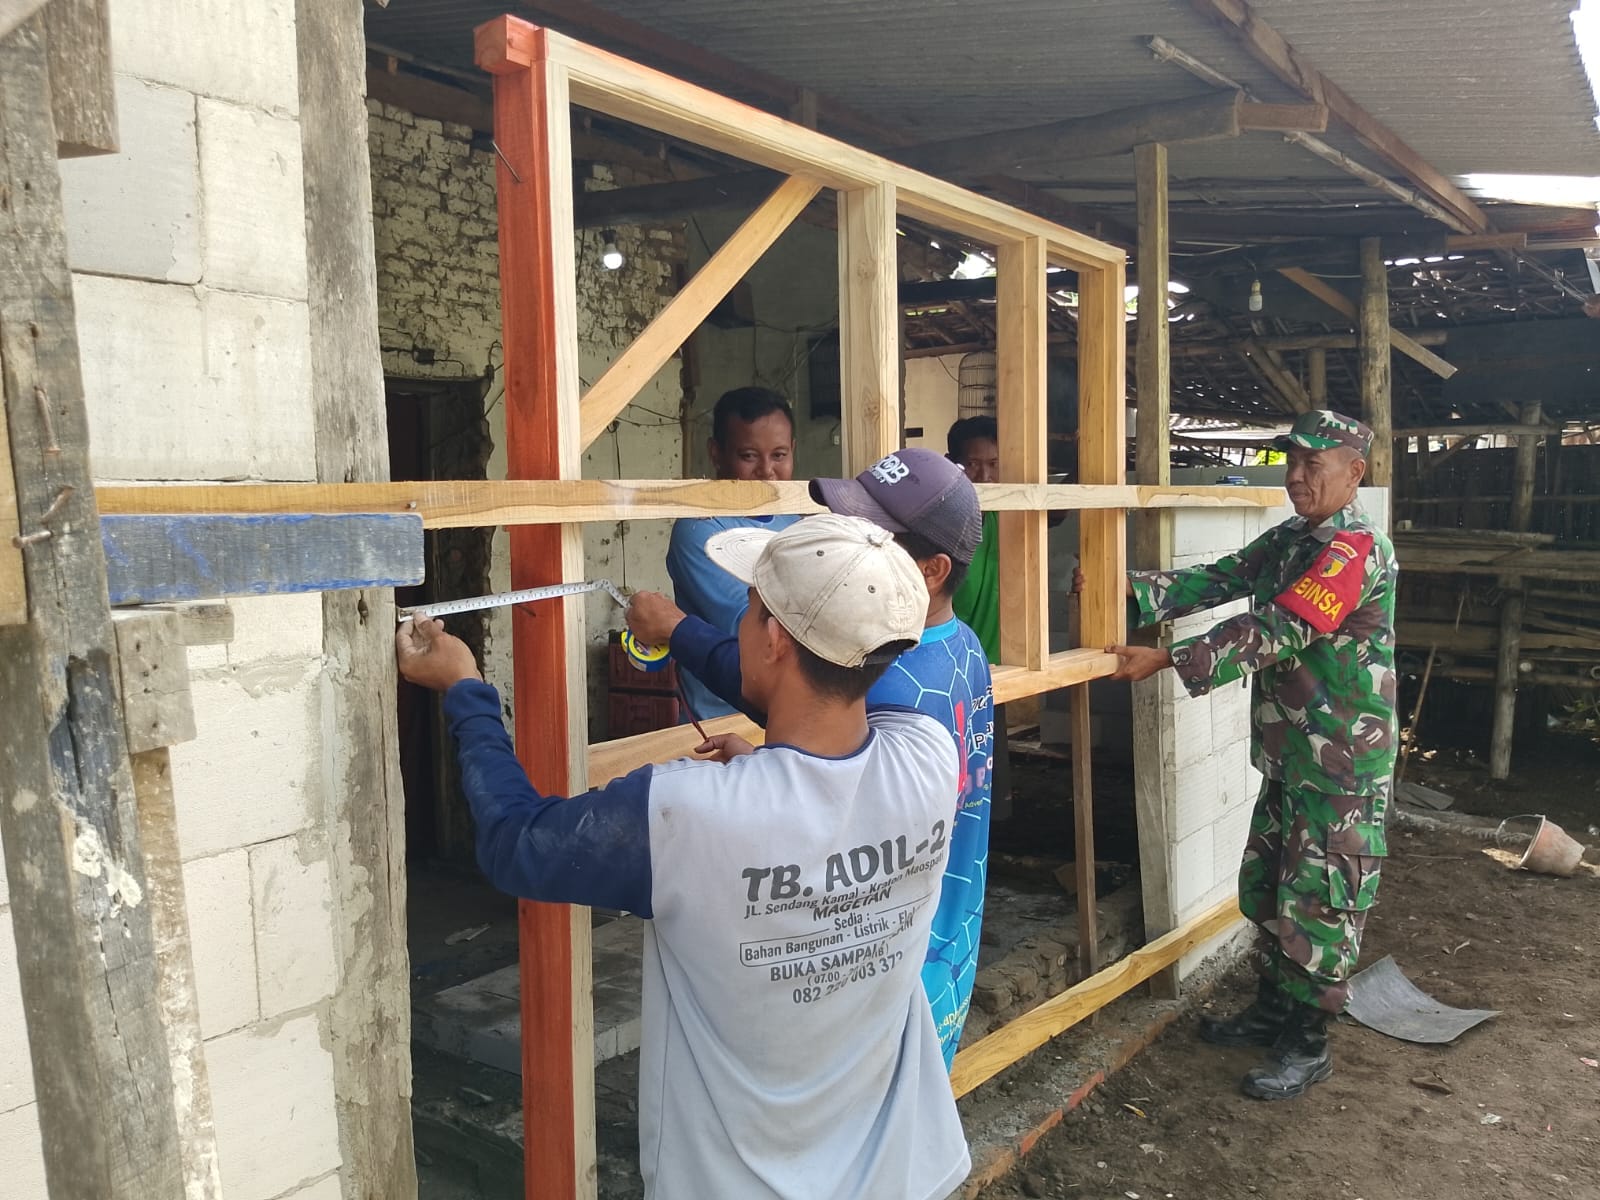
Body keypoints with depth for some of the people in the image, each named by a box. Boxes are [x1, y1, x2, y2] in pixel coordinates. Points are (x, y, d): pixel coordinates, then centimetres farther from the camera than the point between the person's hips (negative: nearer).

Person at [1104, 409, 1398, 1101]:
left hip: (1343, 765, -9)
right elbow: (1216, 582, -1)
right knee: (1266, 889, 18)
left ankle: (1308, 1046, 18)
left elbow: (1275, 632, -28)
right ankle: (1272, 1011, 35)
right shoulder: (1288, 540, 9)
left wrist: (1167, 661, -32)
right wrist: (1129, 588, -17)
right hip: (1287, 758, 9)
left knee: (1317, 903, 2)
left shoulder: (1356, 549, -20)